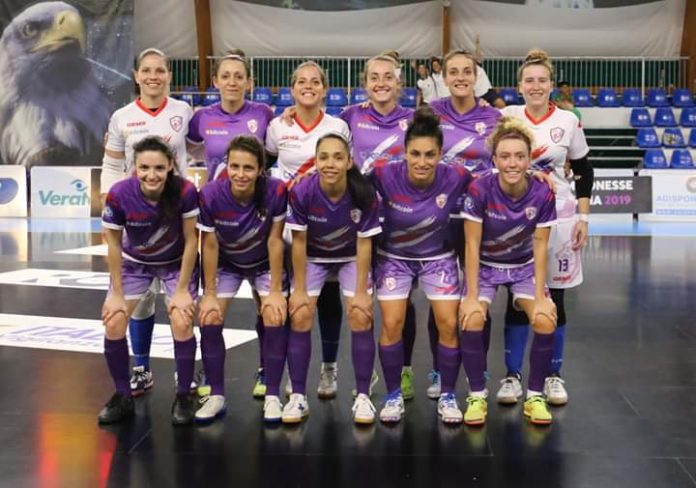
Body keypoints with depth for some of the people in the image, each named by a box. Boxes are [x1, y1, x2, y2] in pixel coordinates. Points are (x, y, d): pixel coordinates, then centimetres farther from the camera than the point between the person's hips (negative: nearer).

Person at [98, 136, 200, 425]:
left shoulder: (185, 192, -31)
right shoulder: (119, 195, -29)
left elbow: (191, 241, -18)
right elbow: (113, 245, -14)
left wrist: (182, 290, -15)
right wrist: (117, 293, -10)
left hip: (177, 263, -1)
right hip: (134, 264, 2)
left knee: (182, 323, -18)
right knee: (113, 325, -10)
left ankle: (184, 397, 4)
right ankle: (123, 397, 12)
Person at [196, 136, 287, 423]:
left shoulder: (276, 192, -32)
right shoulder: (210, 194, -31)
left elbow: (275, 241, -21)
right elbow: (209, 245, -19)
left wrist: (275, 291, -16)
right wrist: (209, 294, -13)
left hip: (265, 264, 0)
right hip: (225, 265, 1)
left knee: (275, 319, -15)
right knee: (209, 320, -11)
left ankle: (272, 396, 0)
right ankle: (216, 396, 5)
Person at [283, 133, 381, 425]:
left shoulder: (364, 194, -29)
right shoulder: (301, 192, -29)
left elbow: (364, 244, -18)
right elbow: (299, 242, -17)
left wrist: (361, 291, -15)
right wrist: (299, 289, -13)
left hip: (351, 258, 0)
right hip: (313, 257, 0)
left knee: (361, 318, -13)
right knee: (300, 318, -10)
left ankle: (363, 397, 0)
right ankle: (298, 397, 2)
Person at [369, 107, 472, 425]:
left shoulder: (455, 177, -26)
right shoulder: (385, 176, -30)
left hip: (438, 257, 1)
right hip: (394, 257, -1)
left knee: (449, 325, -5)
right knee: (392, 325, -7)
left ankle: (447, 397, 15)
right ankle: (393, 396, 13)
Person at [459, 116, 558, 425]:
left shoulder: (542, 194, -19)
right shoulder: (480, 190, -25)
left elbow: (540, 247, -11)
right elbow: (472, 245, -19)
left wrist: (539, 297, -15)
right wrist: (472, 296, -21)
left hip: (525, 266, 2)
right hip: (484, 266, -1)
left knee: (546, 321, -21)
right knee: (472, 320, -26)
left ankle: (534, 397, 0)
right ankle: (477, 396, -5)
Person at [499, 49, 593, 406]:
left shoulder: (569, 122, -1)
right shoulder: (505, 117, -1)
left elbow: (583, 173, 5)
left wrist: (583, 219, -1)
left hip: (558, 218, 0)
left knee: (554, 299, 6)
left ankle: (553, 376, 19)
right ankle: (512, 376, 13)